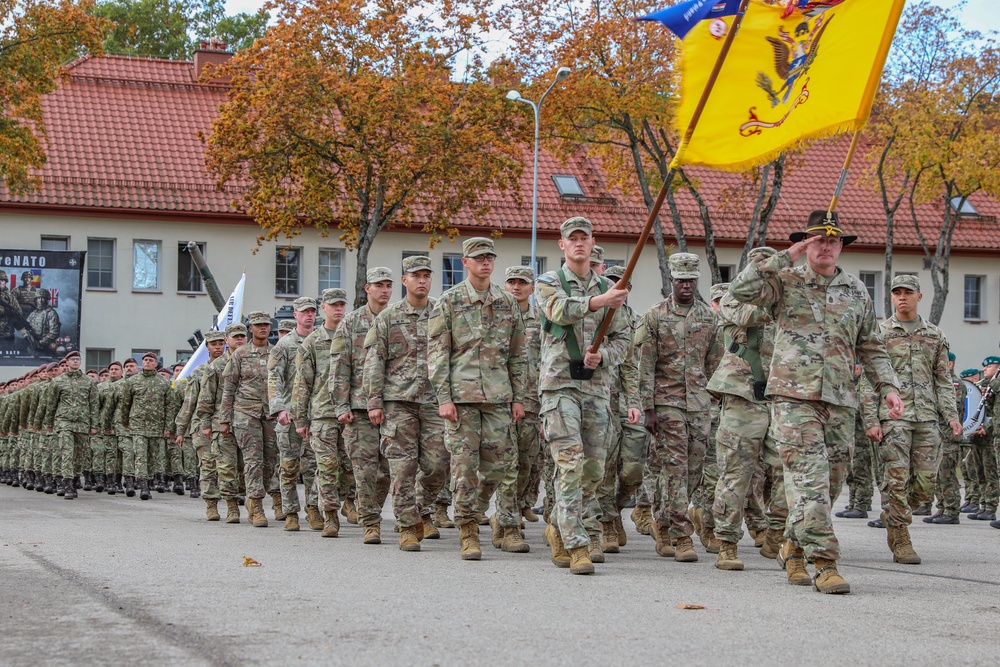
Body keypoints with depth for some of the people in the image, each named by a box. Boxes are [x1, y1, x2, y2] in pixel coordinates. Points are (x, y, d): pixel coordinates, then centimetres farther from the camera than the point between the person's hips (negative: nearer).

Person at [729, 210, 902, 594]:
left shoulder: (856, 292, 15)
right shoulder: (786, 281, 3)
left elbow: (870, 347, 20)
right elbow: (741, 289, -15)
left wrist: (888, 387, 8)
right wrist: (787, 257, -14)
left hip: (840, 400, 5)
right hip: (794, 395, -5)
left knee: (831, 480, 8)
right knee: (809, 477, -12)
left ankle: (794, 547, 26)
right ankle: (824, 562, -13)